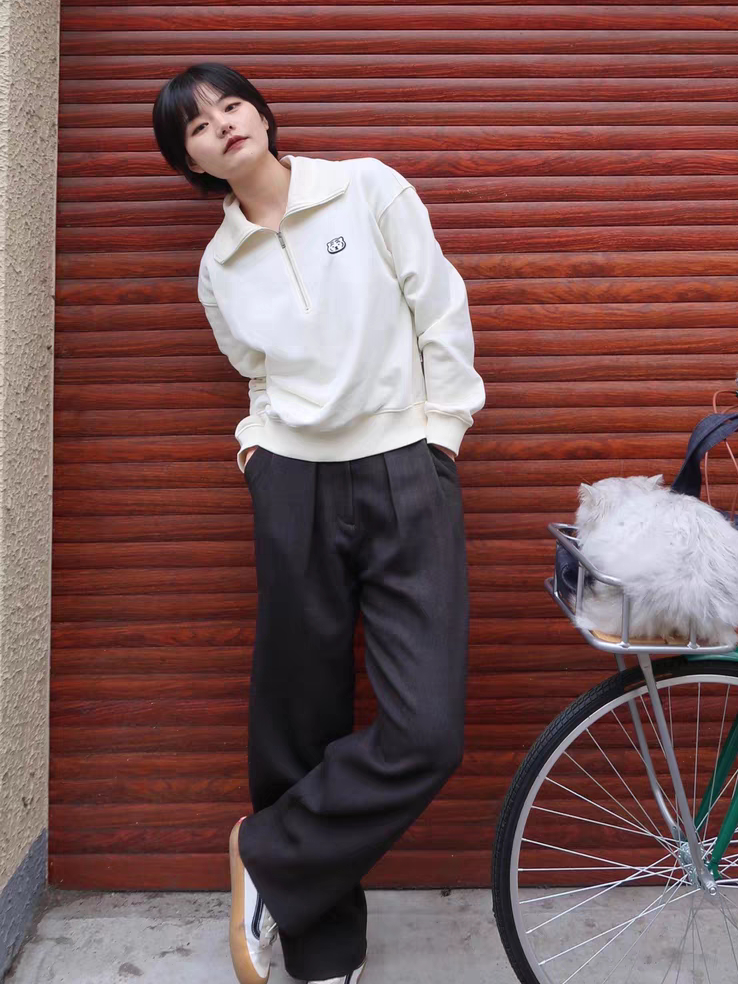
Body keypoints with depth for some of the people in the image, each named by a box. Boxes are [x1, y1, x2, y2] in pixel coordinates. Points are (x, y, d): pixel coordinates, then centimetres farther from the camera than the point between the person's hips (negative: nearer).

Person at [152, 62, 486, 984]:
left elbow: (440, 310, 3)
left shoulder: (369, 188, 2)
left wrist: (442, 434, 3)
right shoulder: (219, 267, 10)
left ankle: (269, 856, 12)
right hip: (294, 491, 2)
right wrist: (257, 434, 2)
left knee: (427, 732, -13)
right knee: (300, 728, 6)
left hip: (407, 479, -1)